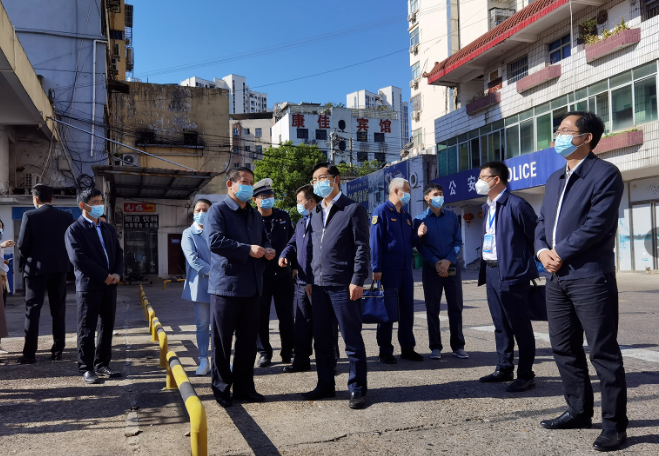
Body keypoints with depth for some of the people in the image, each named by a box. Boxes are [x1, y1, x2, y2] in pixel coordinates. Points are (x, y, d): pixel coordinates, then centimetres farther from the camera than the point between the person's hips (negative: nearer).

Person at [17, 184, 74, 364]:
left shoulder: (30, 216, -8)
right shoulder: (66, 217, 1)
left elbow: (22, 244, -10)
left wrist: (29, 259, 9)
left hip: (36, 268, -3)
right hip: (59, 268, 3)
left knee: (32, 310, 3)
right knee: (58, 310, 9)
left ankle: (29, 354, 2)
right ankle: (58, 350, 12)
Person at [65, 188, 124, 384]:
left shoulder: (108, 228, 15)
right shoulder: (74, 230, -5)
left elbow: (119, 253, 13)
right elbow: (78, 258, -15)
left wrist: (117, 274, -5)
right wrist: (104, 276, -15)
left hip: (109, 285, 6)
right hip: (88, 285, -6)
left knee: (107, 327, 10)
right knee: (87, 329, 1)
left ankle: (102, 364, 21)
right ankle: (86, 368, 10)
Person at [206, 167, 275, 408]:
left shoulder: (255, 215, 19)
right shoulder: (218, 210, -4)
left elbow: (264, 239, 28)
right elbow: (215, 240, -18)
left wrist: (269, 250, 5)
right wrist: (247, 250, -22)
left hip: (252, 286, 7)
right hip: (226, 285, -6)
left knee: (248, 340, 12)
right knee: (222, 340, 3)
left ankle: (244, 387, 23)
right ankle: (221, 388, 16)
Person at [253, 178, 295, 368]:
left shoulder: (283, 217, 8)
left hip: (283, 274, 3)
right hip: (260, 275, -2)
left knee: (287, 316, 7)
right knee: (261, 316, 6)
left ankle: (288, 352, 20)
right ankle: (264, 353, 20)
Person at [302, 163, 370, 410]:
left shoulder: (353, 209, -3)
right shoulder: (316, 213, 18)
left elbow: (361, 247, -9)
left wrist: (357, 281, -15)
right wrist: (310, 279, 13)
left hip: (343, 285, -7)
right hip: (319, 285, 7)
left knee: (352, 339, 0)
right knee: (321, 338, 12)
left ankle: (357, 389, 12)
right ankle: (325, 385, 25)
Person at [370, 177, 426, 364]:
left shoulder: (406, 216, 17)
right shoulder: (381, 212, -6)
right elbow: (375, 242, -11)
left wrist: (418, 235, -1)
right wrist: (376, 269, -17)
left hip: (406, 270, 7)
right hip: (389, 270, -7)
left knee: (407, 309, 10)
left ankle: (407, 348, 20)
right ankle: (385, 351, 8)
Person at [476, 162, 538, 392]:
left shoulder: (516, 205, -13)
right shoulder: (487, 207, 15)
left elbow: (536, 234, -10)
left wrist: (529, 262, -2)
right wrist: (484, 269, 14)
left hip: (512, 273, -9)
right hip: (491, 271, 9)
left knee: (519, 325, 1)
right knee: (500, 324, 16)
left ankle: (526, 374, 11)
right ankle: (504, 368, 27)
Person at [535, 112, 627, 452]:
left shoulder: (605, 174, -6)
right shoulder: (554, 179, 19)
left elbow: (597, 223, -16)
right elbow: (542, 221, 17)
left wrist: (561, 253, -14)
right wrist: (542, 251, -2)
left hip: (590, 277, -8)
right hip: (556, 278, 8)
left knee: (603, 351, -1)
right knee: (564, 348, 13)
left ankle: (614, 423, 11)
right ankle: (579, 411, 28)